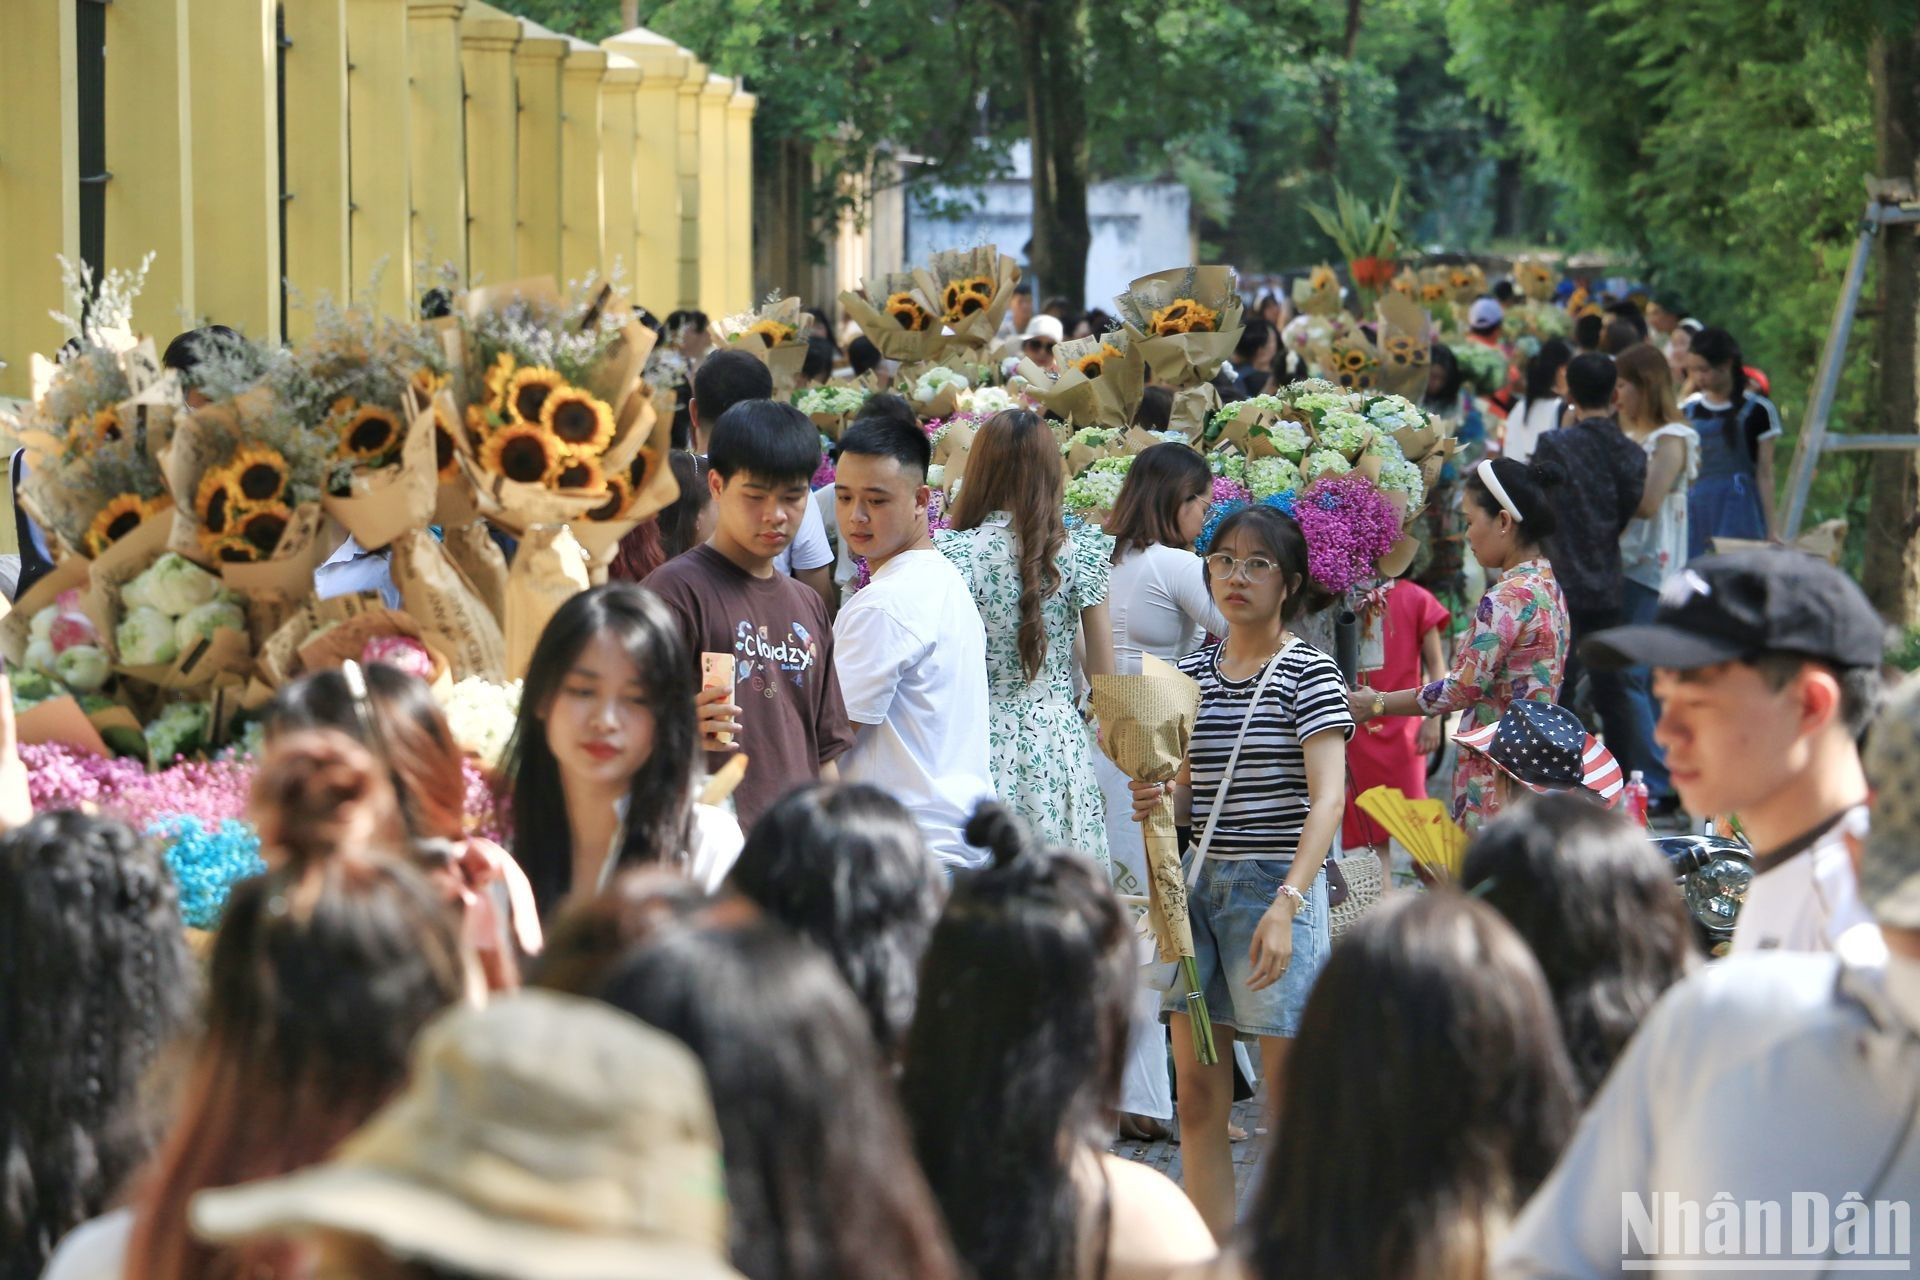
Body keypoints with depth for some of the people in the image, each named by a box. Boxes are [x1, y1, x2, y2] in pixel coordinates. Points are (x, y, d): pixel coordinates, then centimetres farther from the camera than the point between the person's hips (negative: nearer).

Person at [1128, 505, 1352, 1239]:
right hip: (1201, 880, 6)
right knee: (1198, 1093, 5)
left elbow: (1328, 796, -15)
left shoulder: (1309, 674, -6)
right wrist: (1157, 802, -5)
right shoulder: (1191, 674, 12)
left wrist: (1286, 903, -25)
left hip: (1278, 883, -6)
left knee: (1290, 1095, -2)